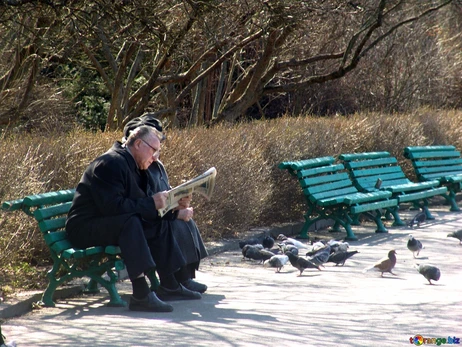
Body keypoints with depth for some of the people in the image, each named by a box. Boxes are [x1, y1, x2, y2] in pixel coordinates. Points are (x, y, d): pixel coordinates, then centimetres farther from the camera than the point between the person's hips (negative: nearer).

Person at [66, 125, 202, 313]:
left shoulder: (134, 168, 14)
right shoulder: (111, 163, -18)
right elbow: (113, 206, -29)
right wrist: (151, 204, -25)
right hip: (84, 228, -10)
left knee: (158, 226, 7)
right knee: (129, 222, -33)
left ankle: (169, 286, 10)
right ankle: (141, 295, -40)